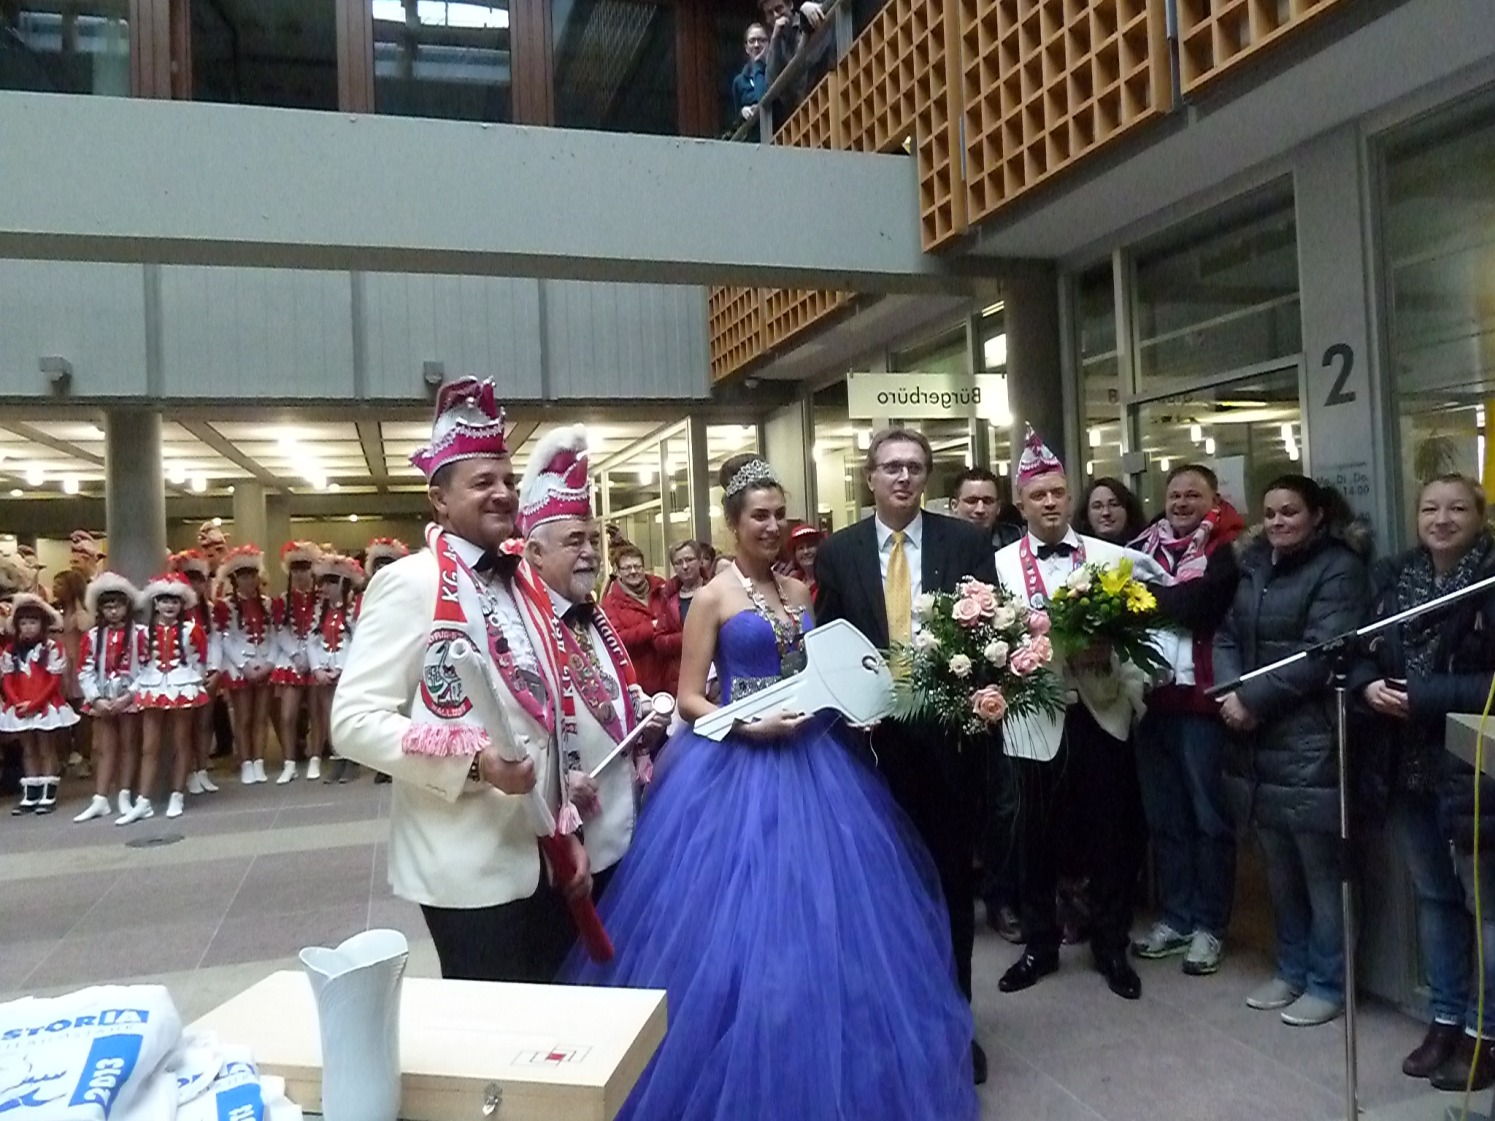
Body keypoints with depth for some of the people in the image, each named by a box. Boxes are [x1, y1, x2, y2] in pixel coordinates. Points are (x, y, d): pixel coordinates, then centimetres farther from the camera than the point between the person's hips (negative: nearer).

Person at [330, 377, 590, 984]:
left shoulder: (521, 583, 11)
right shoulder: (411, 582, -11)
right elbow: (354, 722, -17)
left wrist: (568, 828, 13)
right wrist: (471, 760, -25)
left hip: (541, 857, 7)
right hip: (469, 867, -7)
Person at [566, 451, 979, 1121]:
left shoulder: (801, 592, 11)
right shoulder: (713, 598, -5)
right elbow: (688, 699, -7)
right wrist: (747, 724, -20)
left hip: (811, 755, 5)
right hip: (737, 759, -5)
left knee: (818, 910, 10)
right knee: (744, 916, 0)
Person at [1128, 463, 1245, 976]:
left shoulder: (1228, 550, -3)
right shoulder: (1147, 545, 13)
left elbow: (1194, 604, -20)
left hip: (1199, 696, -5)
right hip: (1151, 694, 5)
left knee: (1208, 815, 4)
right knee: (1163, 814, 12)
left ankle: (1209, 924, 16)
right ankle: (1174, 915, 24)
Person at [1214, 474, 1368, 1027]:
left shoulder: (1339, 568, -6)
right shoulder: (1253, 563, 13)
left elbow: (1320, 654, -15)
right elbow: (1226, 635, 8)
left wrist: (1252, 699, -14)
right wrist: (1230, 693, -10)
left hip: (1310, 741, -6)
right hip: (1256, 741, 6)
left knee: (1319, 866, 3)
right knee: (1278, 864, 15)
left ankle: (1327, 984, 18)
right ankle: (1291, 970, 30)